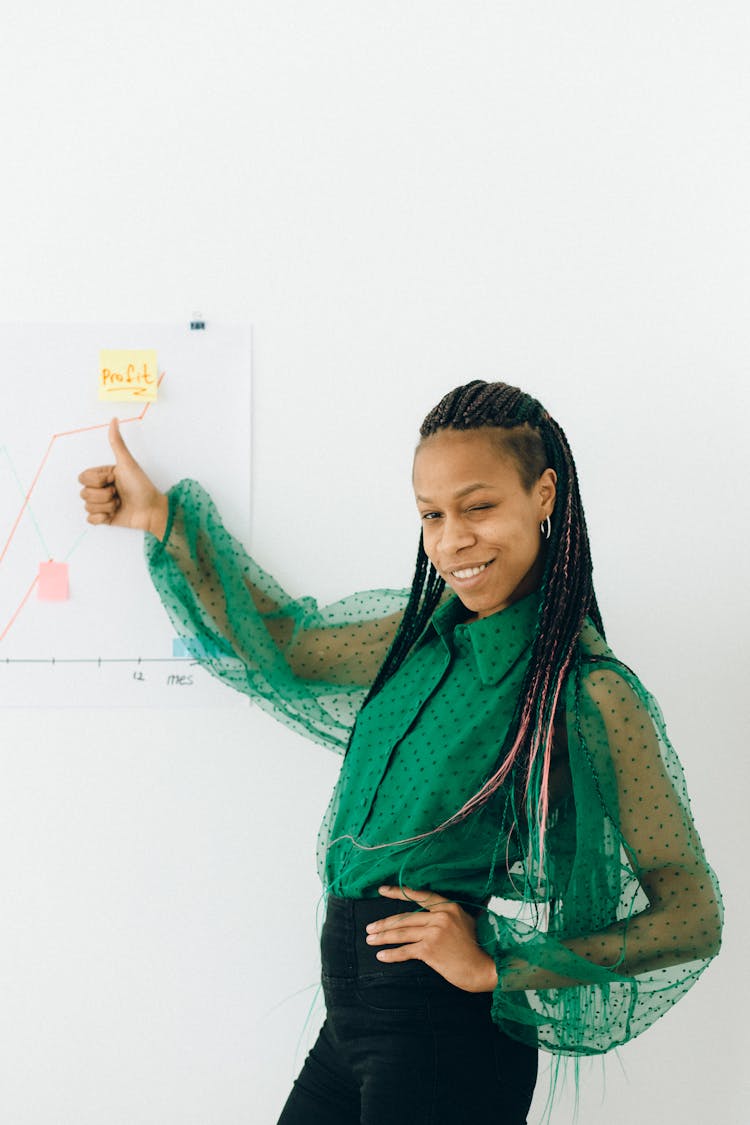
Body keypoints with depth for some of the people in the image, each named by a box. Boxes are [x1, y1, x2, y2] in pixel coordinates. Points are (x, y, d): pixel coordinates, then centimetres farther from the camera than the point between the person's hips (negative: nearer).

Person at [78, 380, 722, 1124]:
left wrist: (496, 967, -15)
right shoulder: (427, 635, 7)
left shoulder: (591, 693, -12)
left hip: (448, 1040, -6)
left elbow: (693, 918, -12)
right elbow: (286, 647, 24)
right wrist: (162, 518, 25)